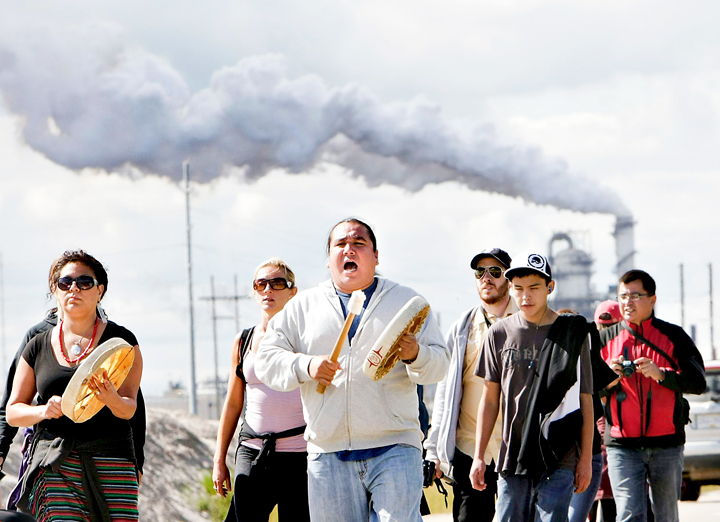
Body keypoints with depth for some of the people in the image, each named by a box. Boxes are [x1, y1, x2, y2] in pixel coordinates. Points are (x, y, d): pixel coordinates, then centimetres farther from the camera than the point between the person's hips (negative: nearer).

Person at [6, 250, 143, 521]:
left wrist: (111, 399, -27)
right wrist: (43, 410, -8)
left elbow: (129, 408, -4)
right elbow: (13, 411, 14)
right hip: (55, 466, 1)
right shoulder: (38, 348, 12)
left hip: (111, 463, -1)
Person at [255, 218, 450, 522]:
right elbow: (266, 360, 8)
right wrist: (306, 366, -11)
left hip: (394, 450, -2)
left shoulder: (406, 301, 11)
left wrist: (415, 355, -18)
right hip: (328, 455, 2)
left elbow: (439, 364, 5)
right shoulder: (303, 306, 14)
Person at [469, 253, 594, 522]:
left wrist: (586, 457, 0)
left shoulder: (572, 332, 2)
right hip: (512, 457, 2)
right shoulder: (500, 334, 8)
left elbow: (585, 399, 4)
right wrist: (478, 456, 9)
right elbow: (490, 399, 13)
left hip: (558, 459, -2)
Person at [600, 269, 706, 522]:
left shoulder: (673, 336, 6)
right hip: (622, 445, 0)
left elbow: (698, 382, -2)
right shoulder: (605, 338, 9)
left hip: (666, 444, 0)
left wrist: (661, 374, -18)